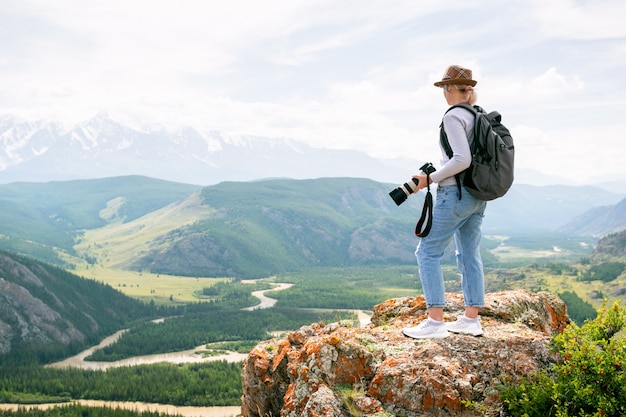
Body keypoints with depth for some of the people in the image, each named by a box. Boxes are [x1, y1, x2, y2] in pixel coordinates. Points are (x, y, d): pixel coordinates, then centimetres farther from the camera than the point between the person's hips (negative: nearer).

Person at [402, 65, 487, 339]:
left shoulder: (453, 117, -13)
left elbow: (461, 159, -23)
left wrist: (430, 178, -14)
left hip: (456, 193, -9)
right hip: (478, 195, 9)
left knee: (428, 252, -4)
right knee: (470, 255, 11)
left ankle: (435, 322, -6)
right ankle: (471, 320, 16)